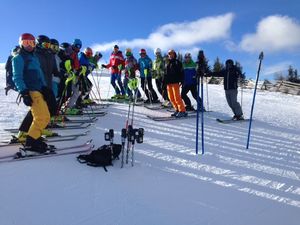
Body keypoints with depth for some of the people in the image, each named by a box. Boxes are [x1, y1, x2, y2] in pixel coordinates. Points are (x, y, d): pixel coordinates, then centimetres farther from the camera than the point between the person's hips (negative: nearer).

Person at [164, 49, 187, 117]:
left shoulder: (177, 62, 2)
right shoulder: (168, 63, 21)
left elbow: (181, 72, -6)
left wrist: (181, 81, -16)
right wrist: (165, 82, 18)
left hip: (175, 82, -7)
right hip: (168, 83, 7)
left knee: (177, 97, -13)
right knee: (171, 98, 5)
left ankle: (182, 111, -9)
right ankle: (177, 110, 14)